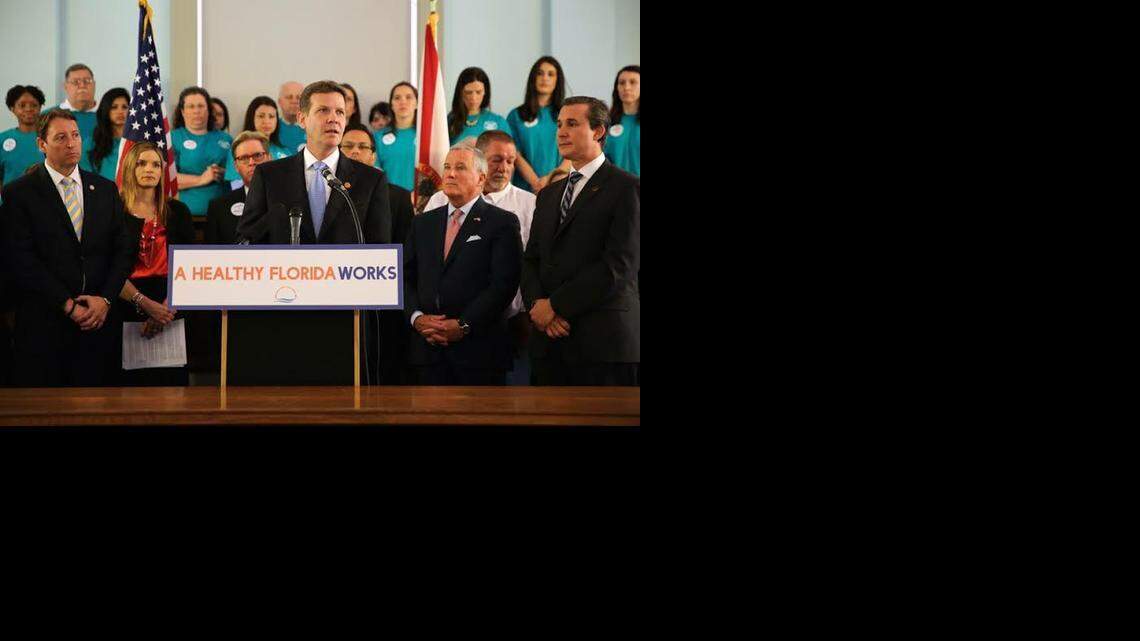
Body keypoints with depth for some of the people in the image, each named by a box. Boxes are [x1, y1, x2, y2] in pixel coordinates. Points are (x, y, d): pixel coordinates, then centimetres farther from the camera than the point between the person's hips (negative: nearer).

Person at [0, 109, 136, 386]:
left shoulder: (106, 189, 12)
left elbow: (124, 249, 10)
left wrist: (105, 298, -5)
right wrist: (67, 305, -12)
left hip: (98, 319, 3)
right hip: (43, 322, -3)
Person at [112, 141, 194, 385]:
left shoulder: (177, 211, 9)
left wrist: (167, 307, -11)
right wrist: (147, 305, -16)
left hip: (171, 309, 2)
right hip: (126, 311, -2)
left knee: (171, 381, 3)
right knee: (130, 381, 1)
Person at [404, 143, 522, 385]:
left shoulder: (503, 223, 0)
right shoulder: (423, 223, 17)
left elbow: (504, 283, -10)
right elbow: (405, 277, 13)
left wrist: (463, 326, -15)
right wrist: (417, 317, -5)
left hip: (479, 349, -4)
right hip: (428, 350, 4)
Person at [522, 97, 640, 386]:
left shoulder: (627, 188, -3)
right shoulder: (548, 195, 20)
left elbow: (620, 265, -13)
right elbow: (531, 260, 16)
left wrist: (556, 305, -11)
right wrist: (537, 303, -6)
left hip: (604, 341, -6)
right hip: (549, 339, 6)